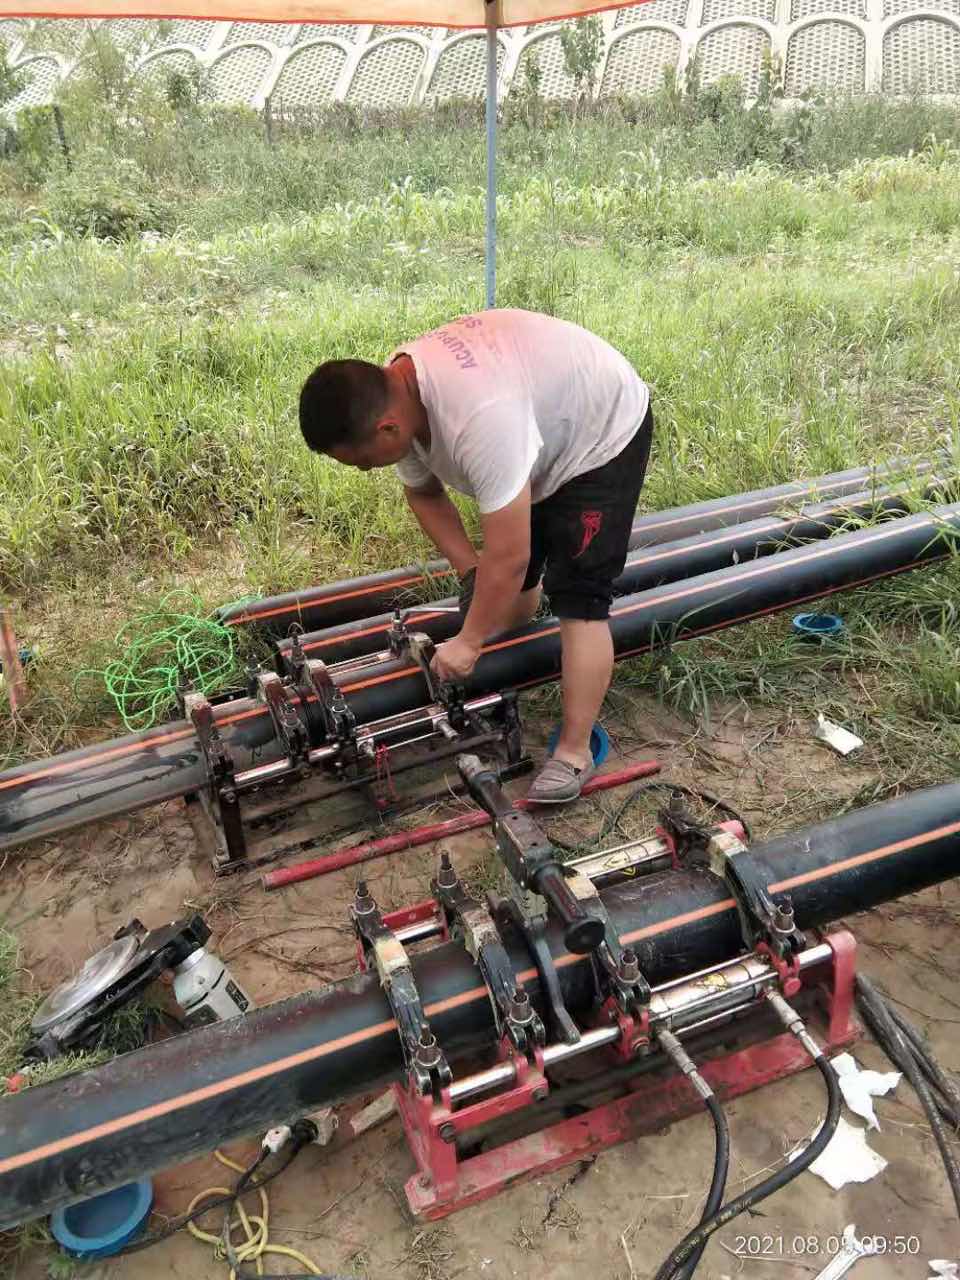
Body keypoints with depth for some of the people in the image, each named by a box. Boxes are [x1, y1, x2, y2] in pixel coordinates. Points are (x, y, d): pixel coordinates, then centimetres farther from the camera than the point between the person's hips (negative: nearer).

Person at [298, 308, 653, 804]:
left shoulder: (480, 419, -44)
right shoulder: (392, 394, -16)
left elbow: (508, 557, -38)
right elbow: (423, 492, 2)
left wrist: (468, 642, -24)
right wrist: (470, 569, -7)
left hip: (604, 432, -8)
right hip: (543, 430, 8)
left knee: (577, 597, -14)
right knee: (517, 579, 12)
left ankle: (574, 752, -6)